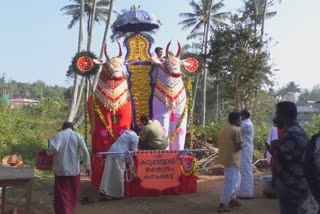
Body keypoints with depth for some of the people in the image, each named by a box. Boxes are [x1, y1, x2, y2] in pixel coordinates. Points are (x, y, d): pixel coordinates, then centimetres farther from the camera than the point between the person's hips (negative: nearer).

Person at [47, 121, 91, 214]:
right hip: (74, 169, 2)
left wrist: (48, 152, 3)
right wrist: (87, 166, -3)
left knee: (61, 195, 5)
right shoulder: (78, 136, 3)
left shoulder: (59, 135, -1)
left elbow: (54, 148, -18)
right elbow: (85, 151, -6)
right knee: (73, 194, 19)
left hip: (61, 170, -2)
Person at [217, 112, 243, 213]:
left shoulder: (224, 129, 12)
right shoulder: (236, 130, -13)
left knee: (236, 178, 23)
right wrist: (242, 145, 3)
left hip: (225, 158, 9)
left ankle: (232, 199, 28)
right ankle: (222, 205, 0)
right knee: (229, 182, -3)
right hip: (232, 159, -9)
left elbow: (219, 143, 15)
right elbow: (239, 146, -17)